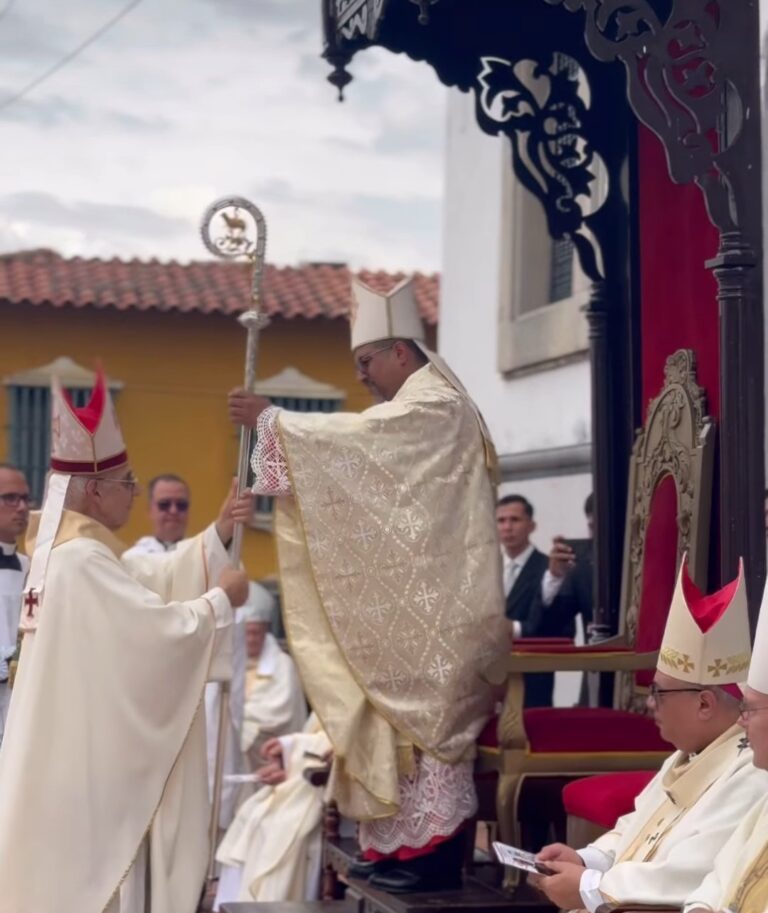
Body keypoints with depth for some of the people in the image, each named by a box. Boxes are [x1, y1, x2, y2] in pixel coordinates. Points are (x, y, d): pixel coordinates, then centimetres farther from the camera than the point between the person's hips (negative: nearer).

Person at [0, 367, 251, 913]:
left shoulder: (69, 550, 11)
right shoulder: (83, 560, -22)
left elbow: (152, 580, 16)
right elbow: (161, 626, -20)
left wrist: (219, 533, 11)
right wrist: (222, 599, -5)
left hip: (79, 749, 10)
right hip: (89, 754, -10)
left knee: (75, 869, 15)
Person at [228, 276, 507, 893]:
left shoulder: (433, 406, -13)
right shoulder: (421, 407, 20)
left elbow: (350, 437, -20)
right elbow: (363, 469, 20)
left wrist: (270, 420, -14)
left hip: (437, 605, -10)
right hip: (422, 601, 10)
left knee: (430, 717, -7)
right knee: (415, 715, 10)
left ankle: (435, 851, -3)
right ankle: (409, 843, 14)